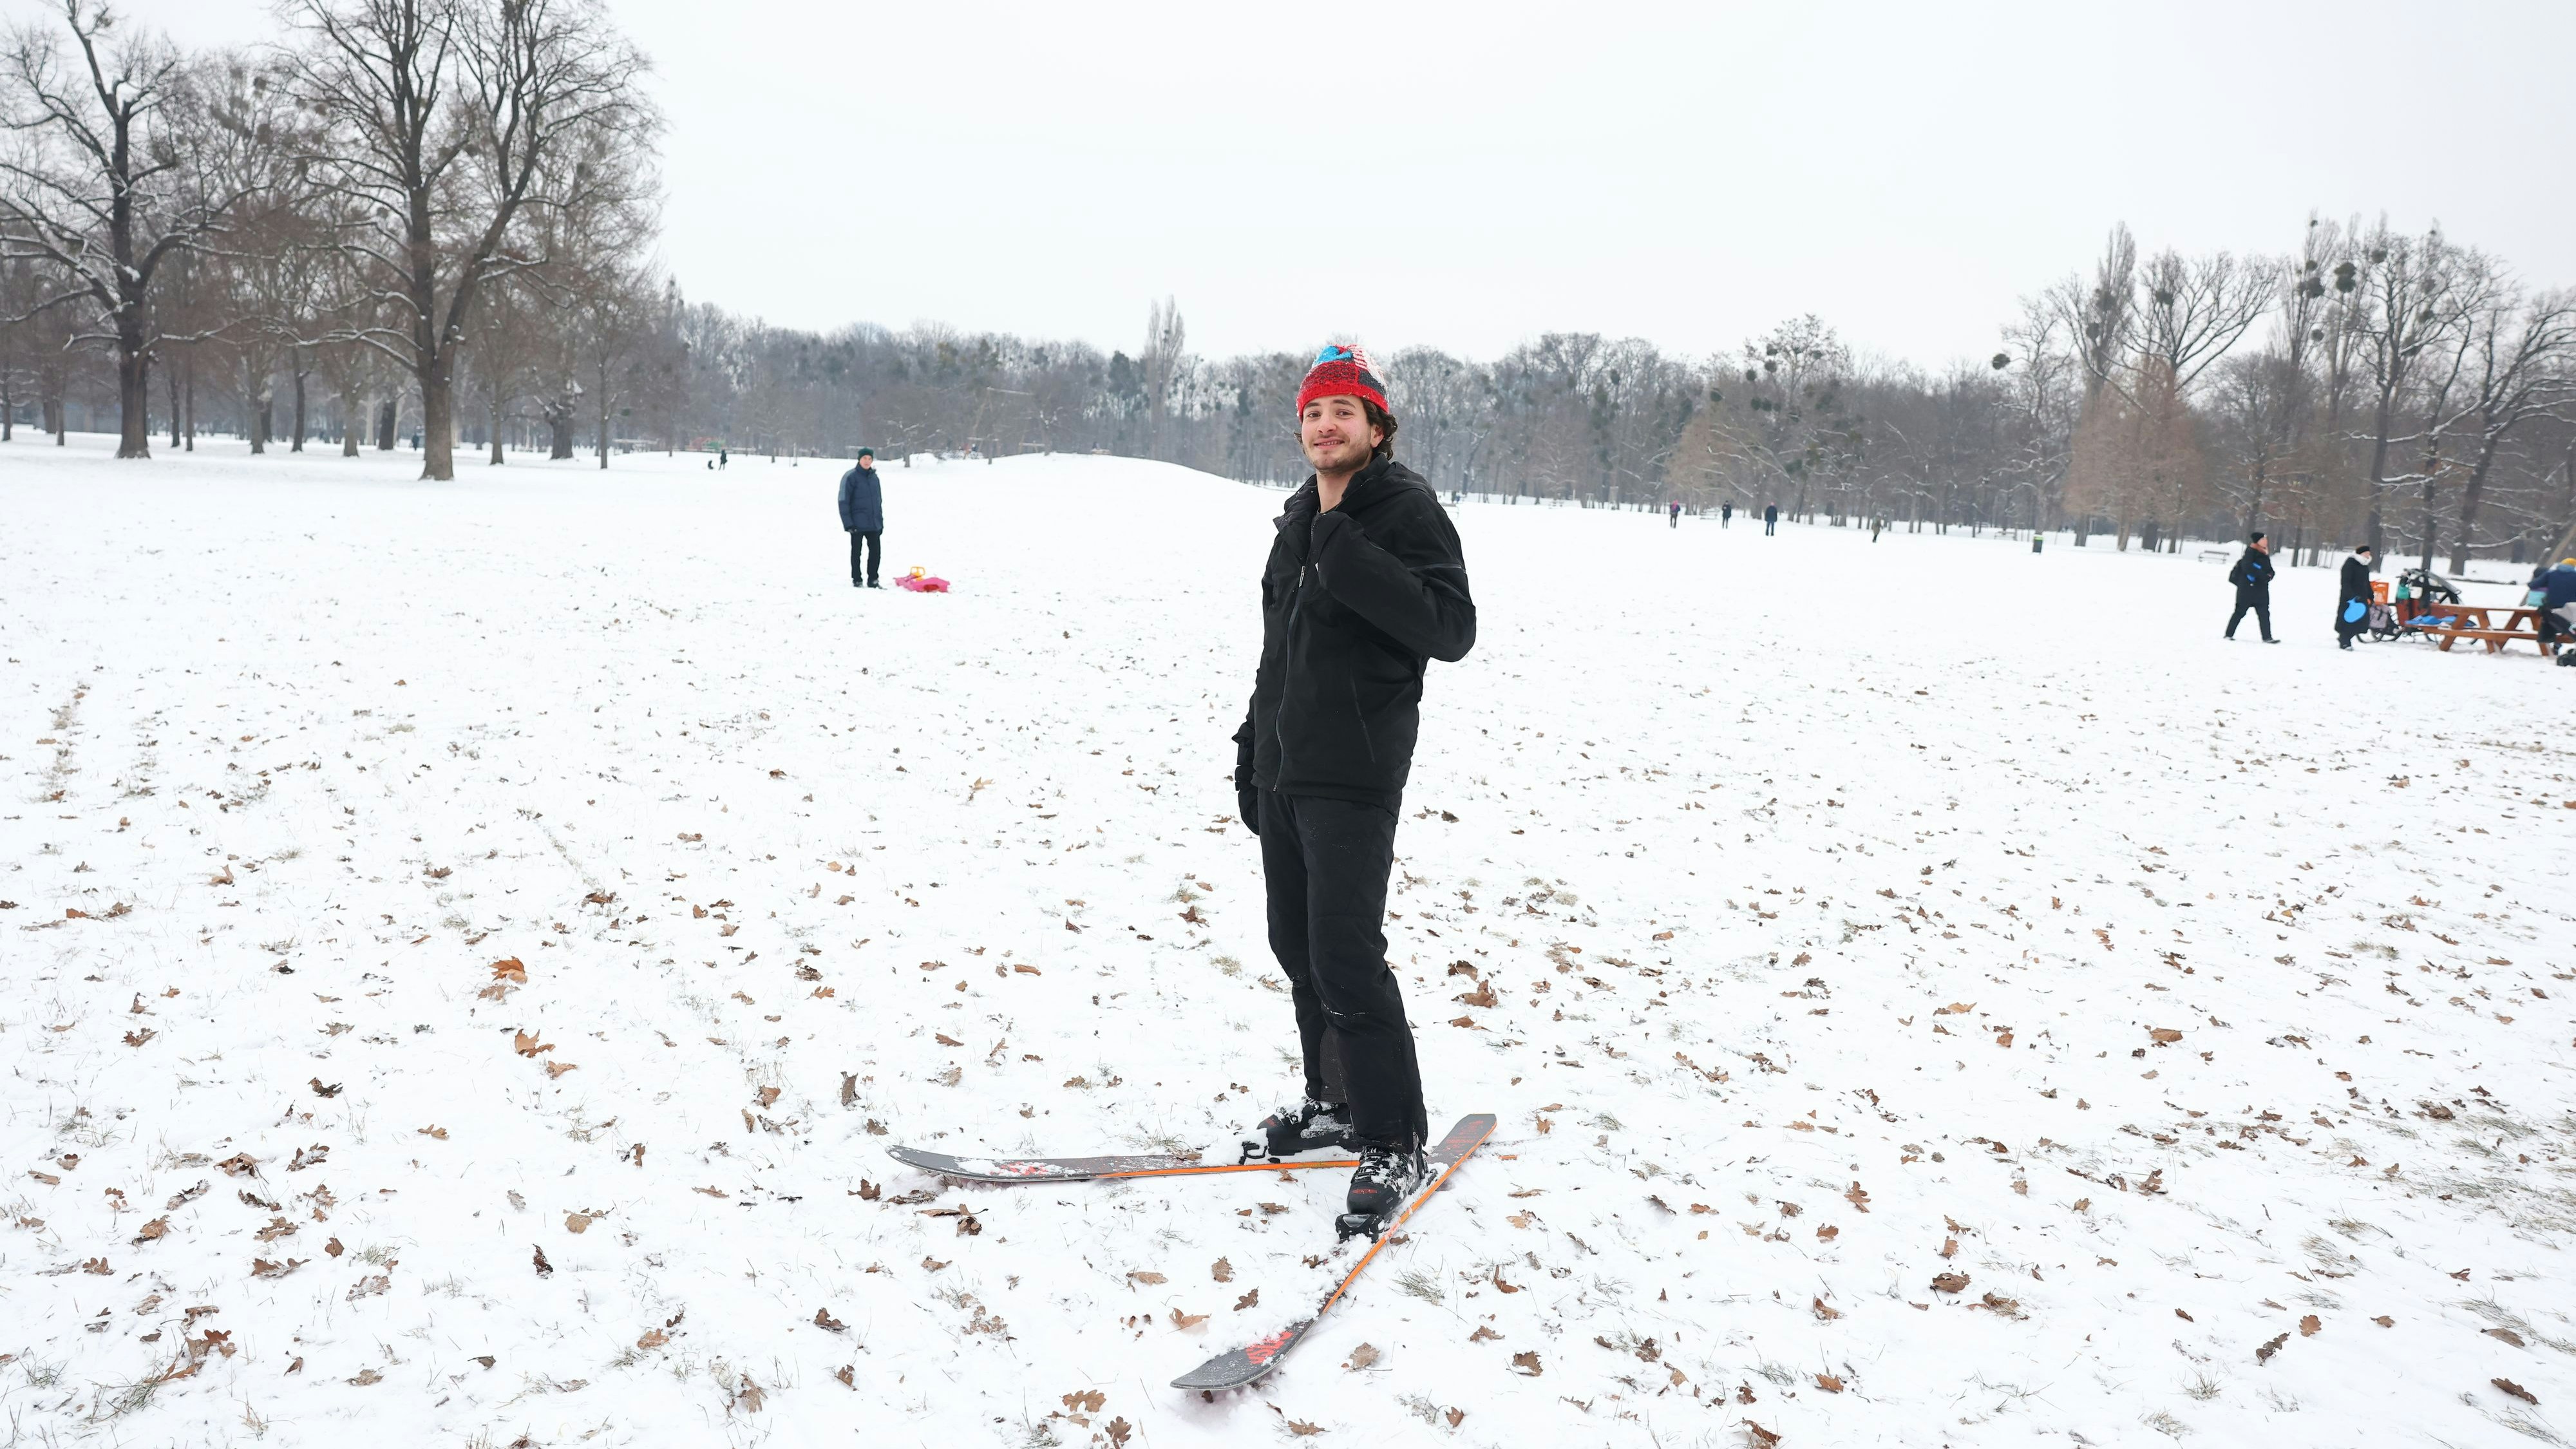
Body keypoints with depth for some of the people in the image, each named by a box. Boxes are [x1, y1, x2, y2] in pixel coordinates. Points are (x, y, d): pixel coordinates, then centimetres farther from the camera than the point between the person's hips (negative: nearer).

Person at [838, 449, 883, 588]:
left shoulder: (874, 477, 9)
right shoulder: (851, 477, -8)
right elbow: (844, 501, -10)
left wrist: (881, 522, 15)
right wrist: (848, 523, -15)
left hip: (874, 524, 5)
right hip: (858, 524, -5)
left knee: (876, 551, 4)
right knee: (856, 552, 6)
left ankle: (873, 579, 16)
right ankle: (856, 580, 16)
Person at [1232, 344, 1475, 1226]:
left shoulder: (1409, 513, -9)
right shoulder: (1299, 520, 15)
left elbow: (1452, 631, -21)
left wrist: (1348, 553, -25)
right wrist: (1254, 746, 21)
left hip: (1354, 775, -8)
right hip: (1283, 770, 8)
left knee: (1346, 957, -11)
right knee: (1297, 945, 13)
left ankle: (1394, 1143, 1)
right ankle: (1337, 1101, 29)